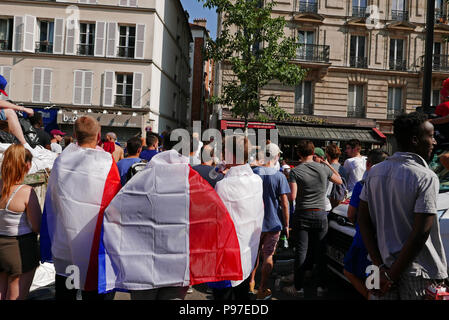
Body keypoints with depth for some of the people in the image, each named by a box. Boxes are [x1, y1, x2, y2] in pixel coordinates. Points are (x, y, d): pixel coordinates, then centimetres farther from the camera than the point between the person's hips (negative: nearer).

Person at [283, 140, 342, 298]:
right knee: (320, 252, 12)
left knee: (301, 252, 5)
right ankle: (322, 286, 23)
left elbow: (292, 196, -16)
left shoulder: (295, 171, -10)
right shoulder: (323, 168, -1)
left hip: (302, 215, -2)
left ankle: (298, 288, 15)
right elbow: (339, 181, 16)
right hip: (320, 215, 3)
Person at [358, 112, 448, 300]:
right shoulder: (426, 178, -16)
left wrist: (381, 266, -2)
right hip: (416, 270, -5)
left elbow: (363, 220, 0)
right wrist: (392, 275, -14)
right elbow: (420, 235, -21)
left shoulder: (375, 172, 1)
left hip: (385, 263, 5)